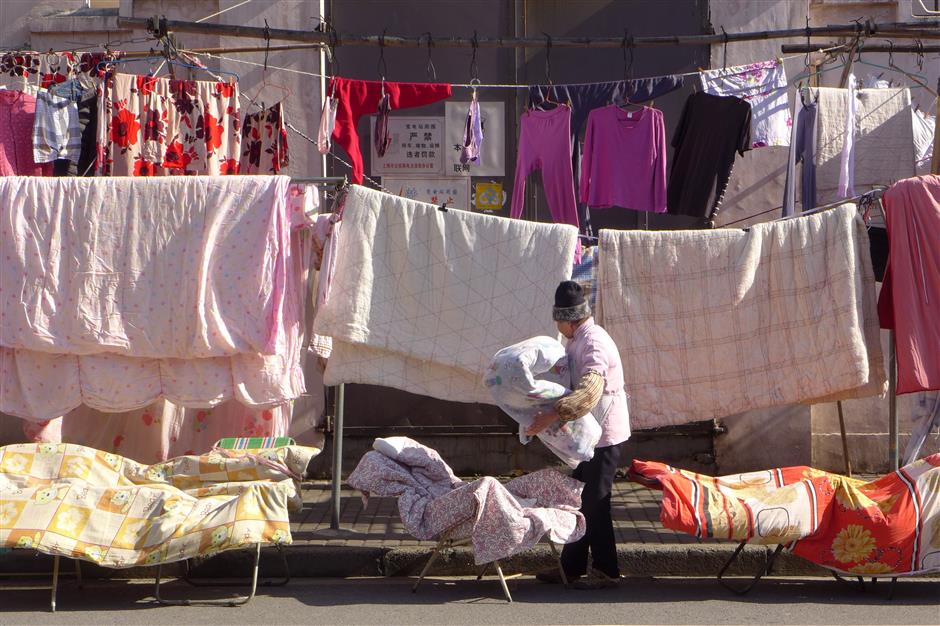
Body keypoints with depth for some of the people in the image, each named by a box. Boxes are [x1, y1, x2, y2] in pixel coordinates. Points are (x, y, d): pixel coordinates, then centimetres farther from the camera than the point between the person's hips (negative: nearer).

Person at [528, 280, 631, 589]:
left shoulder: (594, 343, -22)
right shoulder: (576, 340, 10)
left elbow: (588, 392, -36)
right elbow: (567, 378, 22)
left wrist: (551, 416, -40)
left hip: (604, 435, -10)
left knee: (595, 502, -3)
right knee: (580, 499, 14)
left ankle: (605, 571, 7)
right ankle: (571, 566, 22)